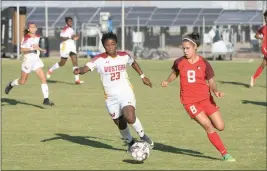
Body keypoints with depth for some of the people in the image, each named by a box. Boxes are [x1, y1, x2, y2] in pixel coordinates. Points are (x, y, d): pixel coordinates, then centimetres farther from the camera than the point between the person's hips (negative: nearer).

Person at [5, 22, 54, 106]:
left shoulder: (38, 37, 6)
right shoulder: (26, 38, -14)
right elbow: (22, 49, -20)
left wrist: (40, 49, 10)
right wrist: (32, 48, -29)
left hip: (37, 60, 5)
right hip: (28, 60, -5)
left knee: (43, 79, -9)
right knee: (22, 82, 9)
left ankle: (46, 99, -9)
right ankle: (11, 84, 42)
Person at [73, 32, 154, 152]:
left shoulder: (124, 56, -2)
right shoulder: (99, 59, -11)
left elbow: (133, 63, 20)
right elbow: (87, 67, -26)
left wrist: (142, 76, 23)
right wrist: (79, 70, -47)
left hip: (126, 93, -1)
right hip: (110, 98, 1)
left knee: (130, 118, -25)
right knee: (120, 124, 13)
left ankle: (143, 136, 0)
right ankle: (130, 142, 40)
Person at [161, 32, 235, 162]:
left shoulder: (204, 63, -3)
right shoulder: (179, 62, -2)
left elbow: (211, 81, 1)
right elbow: (175, 73, 18)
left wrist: (216, 91, -18)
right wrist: (167, 81, 0)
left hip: (205, 98, 2)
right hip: (189, 101, -2)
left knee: (220, 126, -2)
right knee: (208, 126, -14)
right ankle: (225, 154, -8)